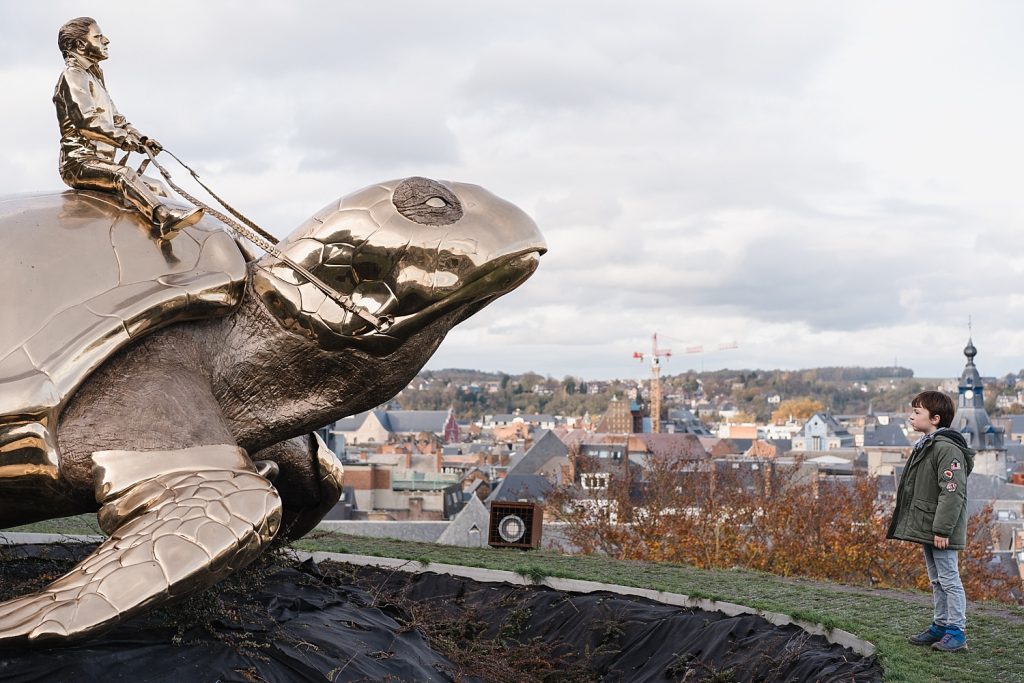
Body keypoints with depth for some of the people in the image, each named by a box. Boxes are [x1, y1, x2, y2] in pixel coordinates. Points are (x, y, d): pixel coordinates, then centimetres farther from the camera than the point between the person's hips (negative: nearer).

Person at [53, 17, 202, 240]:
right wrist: (125, 139, -17)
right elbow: (86, 121, -18)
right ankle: (164, 217, -61)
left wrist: (142, 139, 11)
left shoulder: (93, 78, 27)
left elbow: (116, 119, 28)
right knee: (122, 173, -37)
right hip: (79, 162, -11)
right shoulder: (72, 76, -4)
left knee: (156, 188, 2)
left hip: (100, 163, 11)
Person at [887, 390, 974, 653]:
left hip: (940, 532, -10)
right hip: (926, 528, 10)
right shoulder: (924, 446, 14)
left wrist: (942, 529, -25)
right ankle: (940, 626, 26)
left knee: (949, 579, -4)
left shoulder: (947, 449, -19)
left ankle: (957, 632, 2)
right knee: (936, 580, 17)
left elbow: (952, 492, -24)